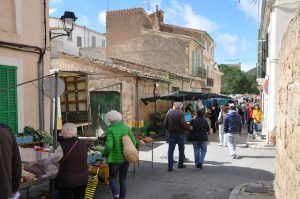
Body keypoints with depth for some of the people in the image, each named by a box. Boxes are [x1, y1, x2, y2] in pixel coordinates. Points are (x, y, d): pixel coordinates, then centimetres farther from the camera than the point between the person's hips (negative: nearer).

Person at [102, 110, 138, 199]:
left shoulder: (110, 130, -14)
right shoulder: (126, 128, -1)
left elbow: (109, 146, -22)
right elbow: (134, 142, -2)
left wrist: (104, 153, -3)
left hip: (114, 159, -4)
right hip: (125, 158, 4)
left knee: (112, 177, 15)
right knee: (123, 178, 19)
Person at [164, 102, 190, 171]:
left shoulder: (169, 113, 5)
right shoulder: (181, 113, -10)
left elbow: (165, 124, 2)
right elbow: (183, 123, -21)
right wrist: (189, 127, -6)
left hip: (171, 133, 3)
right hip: (179, 133, -3)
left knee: (170, 150, 4)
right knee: (181, 149, 14)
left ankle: (170, 166, 0)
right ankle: (180, 164, 23)